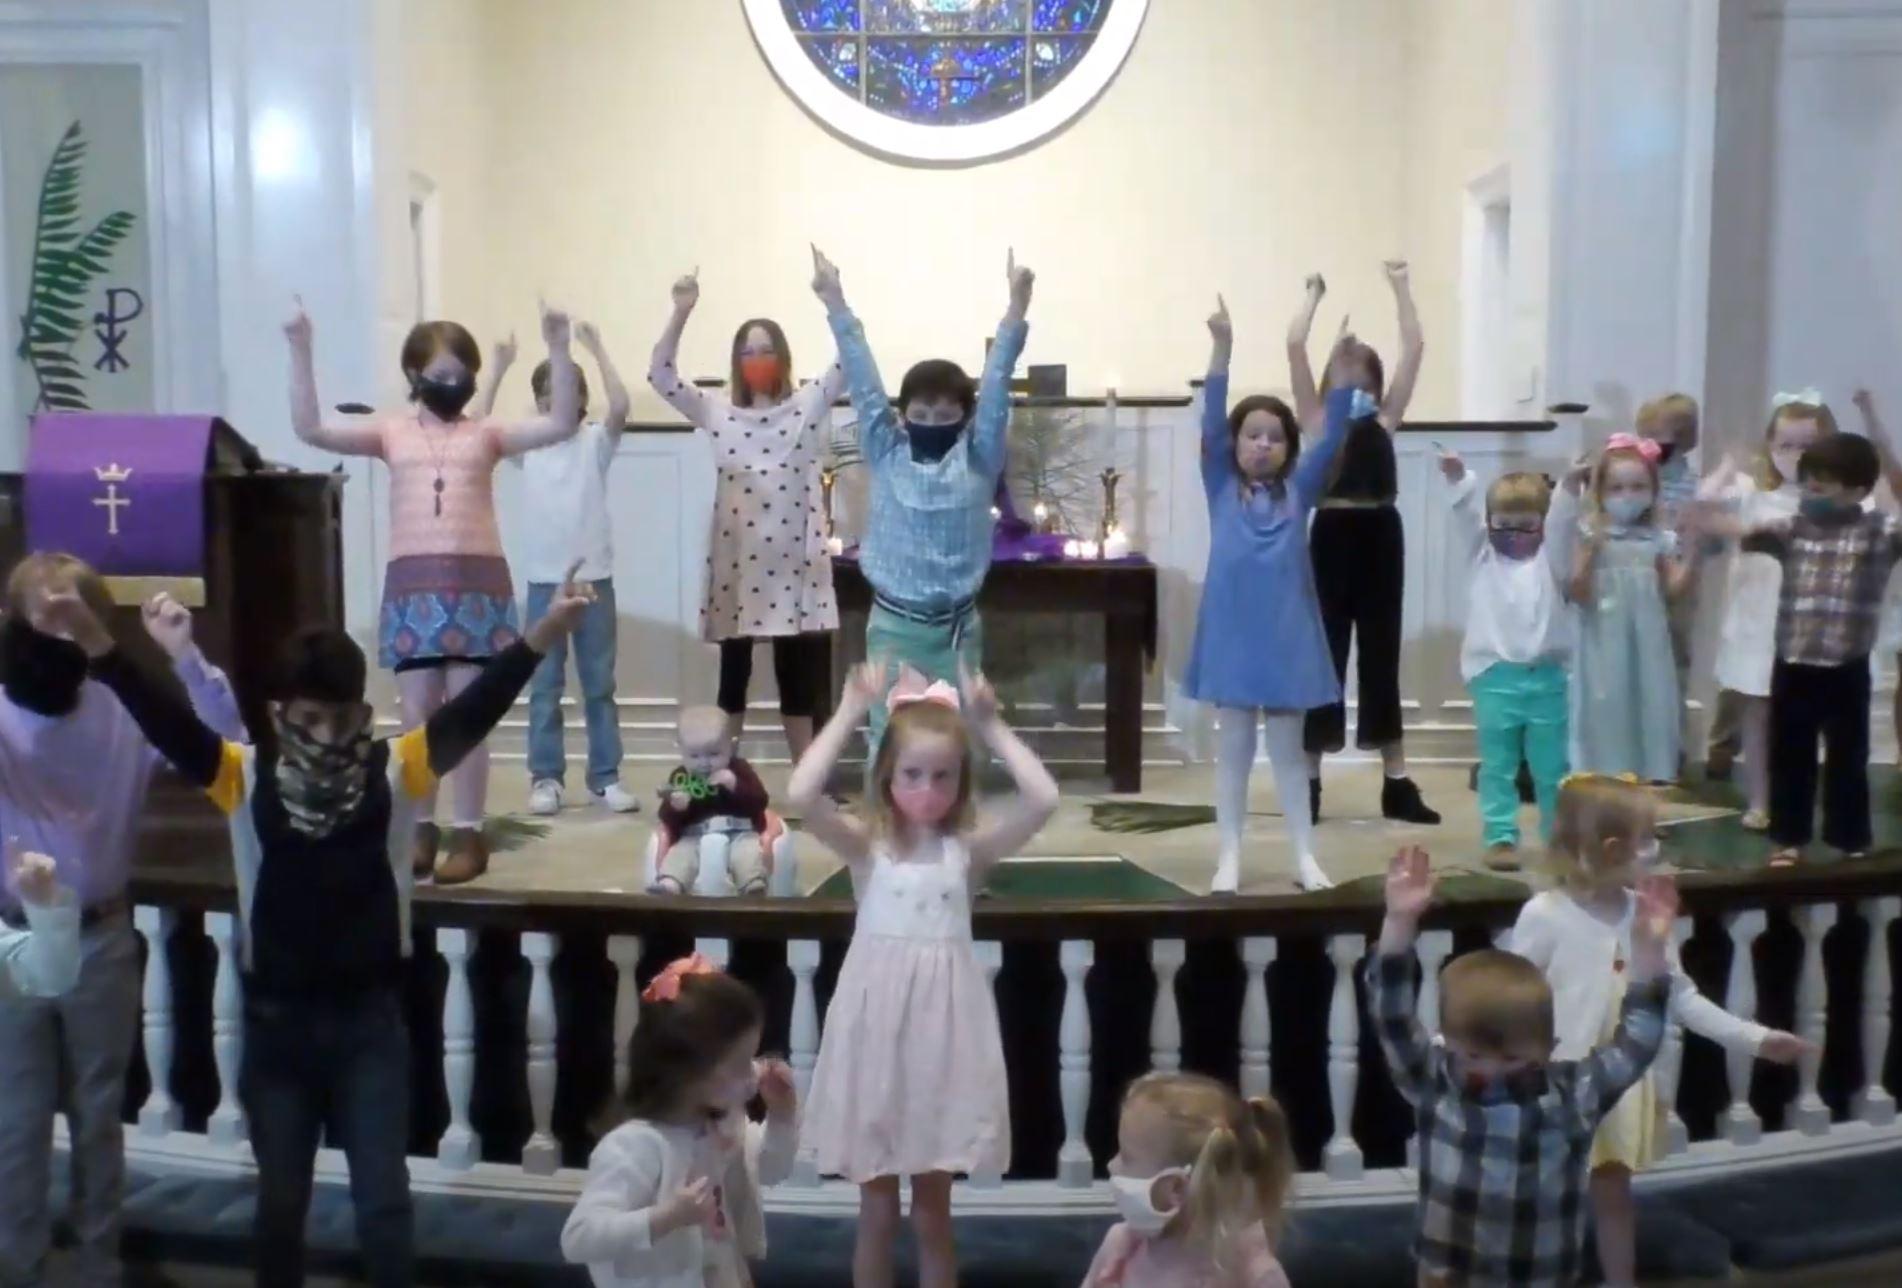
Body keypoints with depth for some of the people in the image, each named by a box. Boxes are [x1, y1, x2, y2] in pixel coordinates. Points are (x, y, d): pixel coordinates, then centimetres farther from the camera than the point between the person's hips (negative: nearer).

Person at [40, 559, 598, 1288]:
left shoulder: (397, 772, -7)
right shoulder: (245, 779, -5)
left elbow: (471, 714, -19)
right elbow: (167, 724, -17)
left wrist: (542, 635, -33)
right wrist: (96, 645, -32)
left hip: (370, 1019, -1)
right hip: (276, 1021, 1)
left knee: (384, 1202, 6)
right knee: (280, 1199, 19)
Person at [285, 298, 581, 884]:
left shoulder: (487, 434, 8)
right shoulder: (391, 432, 10)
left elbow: (563, 424, -3)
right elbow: (311, 429, 0)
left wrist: (558, 349, -10)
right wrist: (300, 351, -6)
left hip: (476, 582, -1)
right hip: (413, 583, 1)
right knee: (417, 715, 6)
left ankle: (467, 834, 9)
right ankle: (420, 831, 18)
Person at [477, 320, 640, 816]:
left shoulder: (596, 441, 1)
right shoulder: (526, 445, 5)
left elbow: (620, 408, -17)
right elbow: (480, 421, -7)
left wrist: (597, 349, -19)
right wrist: (500, 366, -12)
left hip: (595, 577, -1)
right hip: (544, 579, 1)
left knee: (599, 684, 7)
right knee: (544, 685, 5)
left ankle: (605, 777, 14)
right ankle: (546, 778, 13)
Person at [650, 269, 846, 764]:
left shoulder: (809, 405, 5)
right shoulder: (718, 412, 7)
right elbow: (662, 376, -1)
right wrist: (681, 313, -13)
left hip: (795, 560, -1)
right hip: (736, 561, 1)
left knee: (798, 677, 6)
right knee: (732, 677, 7)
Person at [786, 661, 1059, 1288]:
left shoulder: (970, 849, -1)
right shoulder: (865, 846, -4)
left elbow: (1043, 799, -15)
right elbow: (801, 795, -21)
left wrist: (991, 728, -10)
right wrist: (849, 713, -16)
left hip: (945, 1032, 1)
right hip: (877, 1032, -1)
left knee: (932, 1208, 13)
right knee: (877, 1210, 11)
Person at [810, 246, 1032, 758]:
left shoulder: (978, 458, -1)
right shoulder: (885, 453, 0)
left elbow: (996, 381, -7)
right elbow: (862, 379, -4)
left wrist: (1017, 305, -13)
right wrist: (835, 304, -6)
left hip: (956, 628, 0)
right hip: (893, 625, 0)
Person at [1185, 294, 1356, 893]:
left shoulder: (1298, 490, 4)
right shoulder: (1222, 488, 0)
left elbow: (1333, 437, -5)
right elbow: (1210, 424, -11)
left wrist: (1342, 370, -16)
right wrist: (1222, 349, -21)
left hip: (1287, 636, 1)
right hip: (1232, 635, -1)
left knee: (1288, 747, 10)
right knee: (1235, 746, 7)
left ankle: (1305, 856, 15)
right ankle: (1229, 857, 14)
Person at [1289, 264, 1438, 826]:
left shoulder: (1384, 419, 10)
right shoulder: (1318, 419, 3)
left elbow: (1414, 348, 7)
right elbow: (1294, 346, -4)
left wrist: (1401, 288, 13)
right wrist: (1315, 293, 6)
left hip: (1379, 534, 3)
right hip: (1333, 533, -3)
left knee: (1381, 654, 9)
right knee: (1325, 651, 3)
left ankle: (1397, 782, 14)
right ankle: (1309, 781, 10)